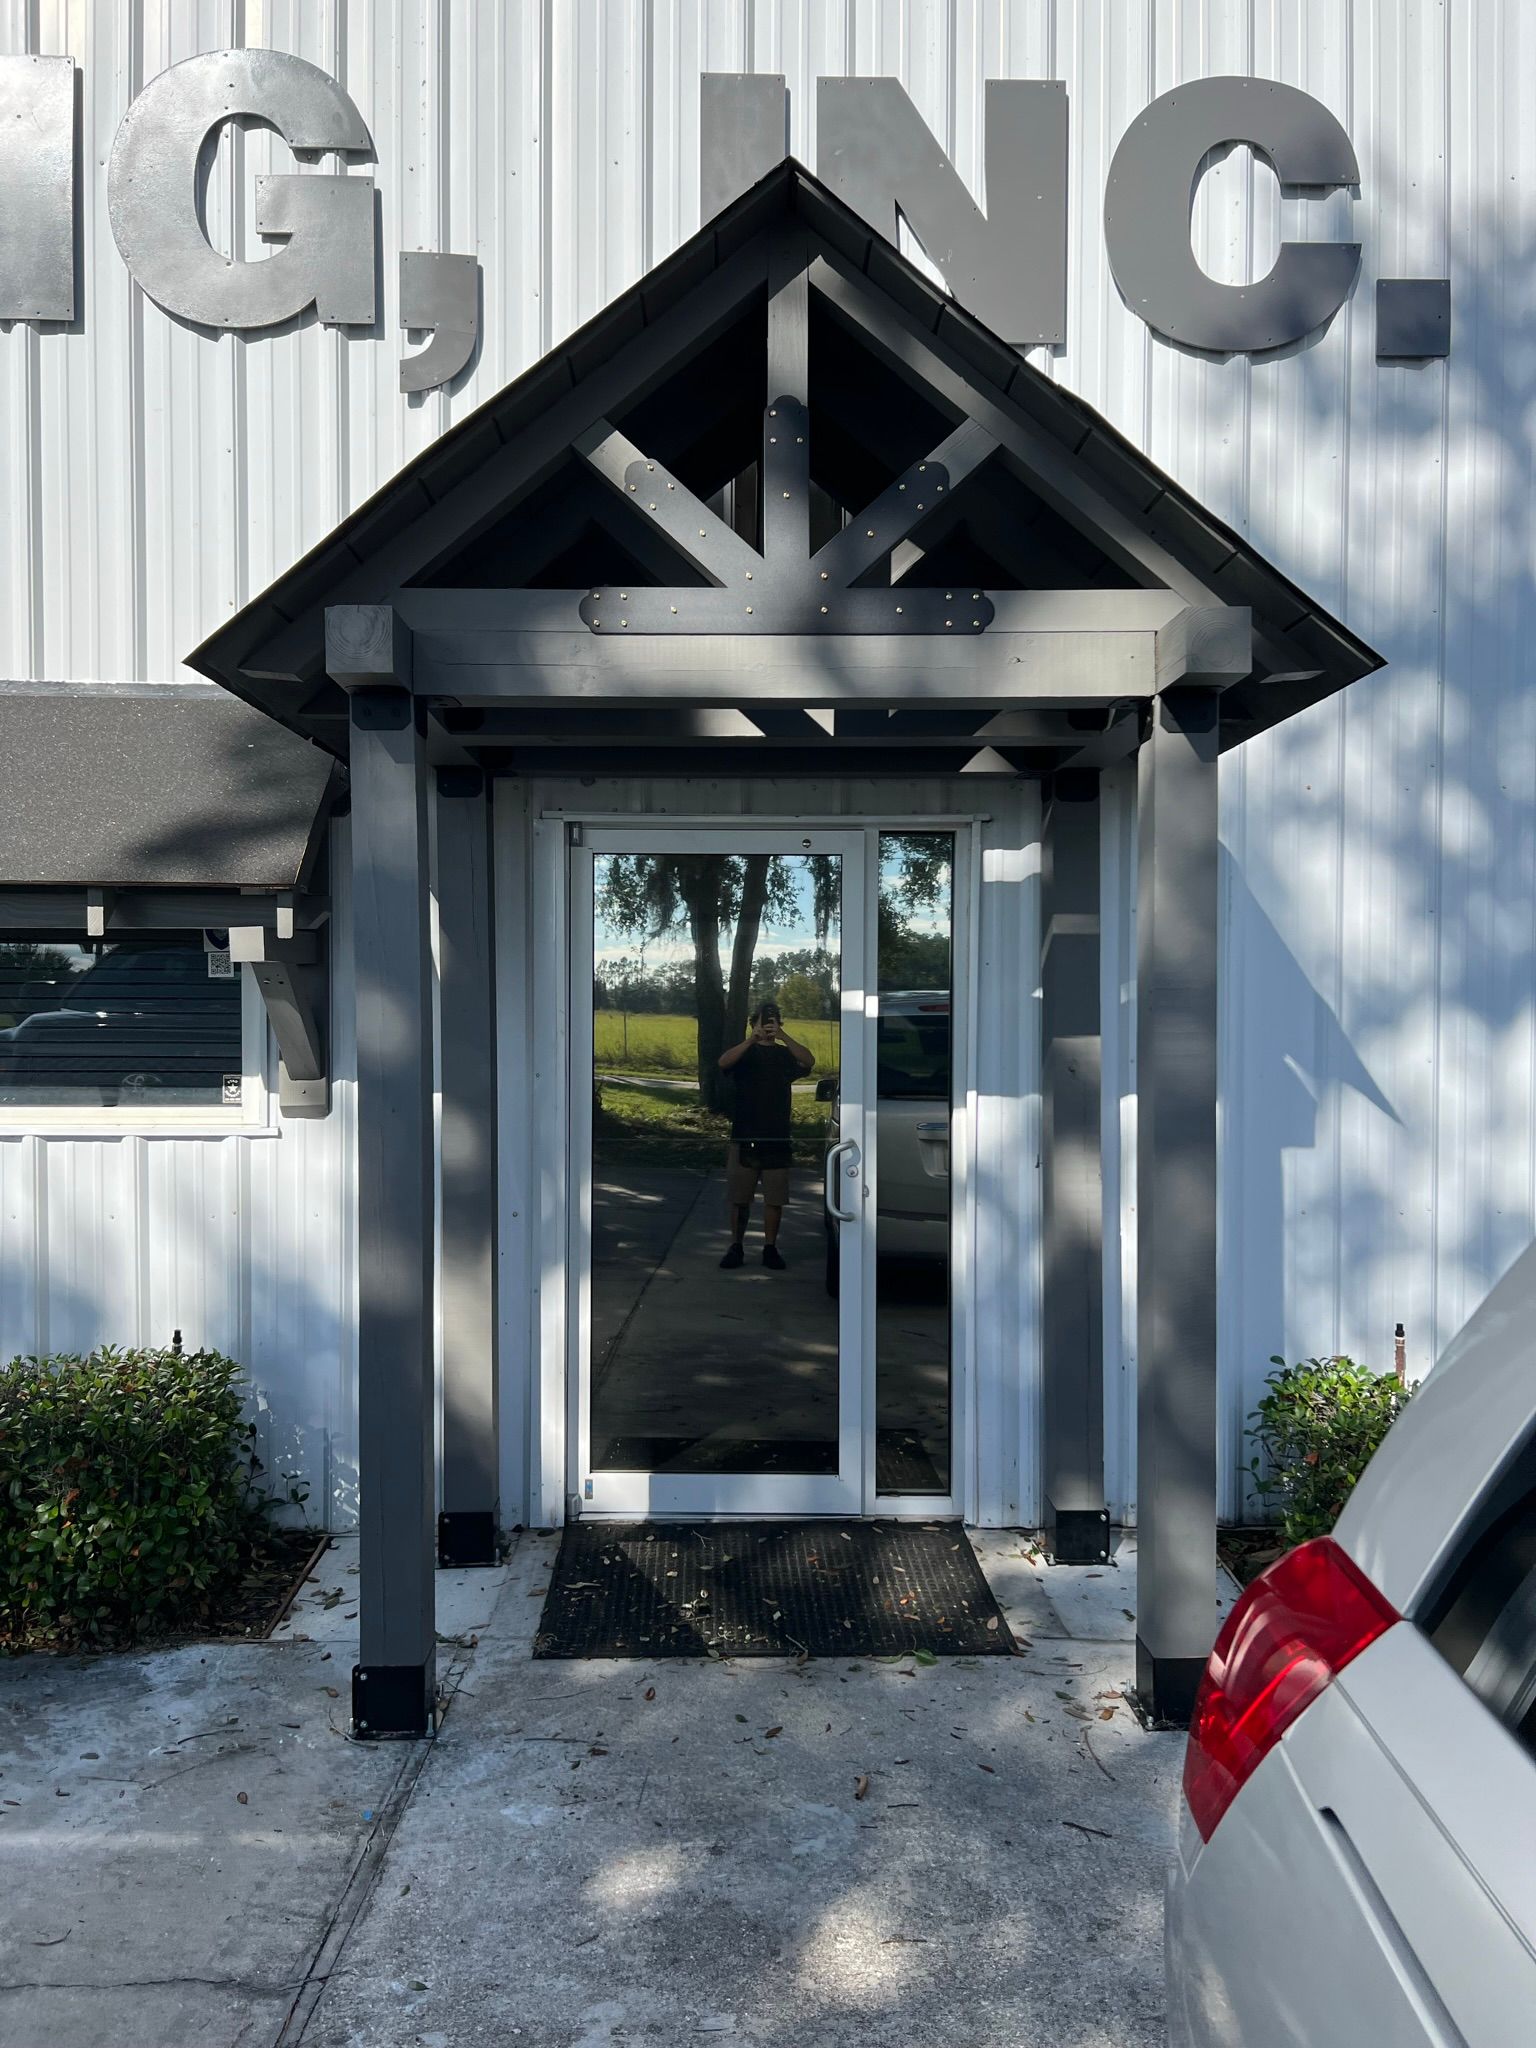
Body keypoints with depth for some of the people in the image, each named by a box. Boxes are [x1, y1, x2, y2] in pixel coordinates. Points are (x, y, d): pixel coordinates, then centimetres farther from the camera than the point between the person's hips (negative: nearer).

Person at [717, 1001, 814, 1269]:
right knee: (739, 1197, 4)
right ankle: (736, 1246, 14)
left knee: (775, 1198, 4)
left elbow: (809, 1061, -15)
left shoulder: (785, 1054, 7)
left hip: (777, 1139, 1)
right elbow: (724, 1062, -18)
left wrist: (783, 1037, -27)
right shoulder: (745, 1052, 6)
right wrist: (752, 1039, -30)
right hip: (744, 1137, -1)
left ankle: (770, 1248, 14)